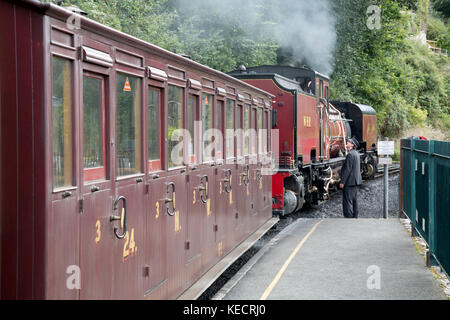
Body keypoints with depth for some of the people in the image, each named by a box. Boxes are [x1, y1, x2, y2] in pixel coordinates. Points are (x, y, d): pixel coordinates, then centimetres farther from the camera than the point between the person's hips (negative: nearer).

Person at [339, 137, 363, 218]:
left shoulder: (350, 154, -19)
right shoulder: (356, 153, 12)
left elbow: (347, 169, -21)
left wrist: (342, 182, -18)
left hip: (349, 181, -10)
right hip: (355, 181, 10)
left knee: (347, 201, -6)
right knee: (354, 200, 15)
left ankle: (349, 217, -6)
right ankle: (354, 216, 22)